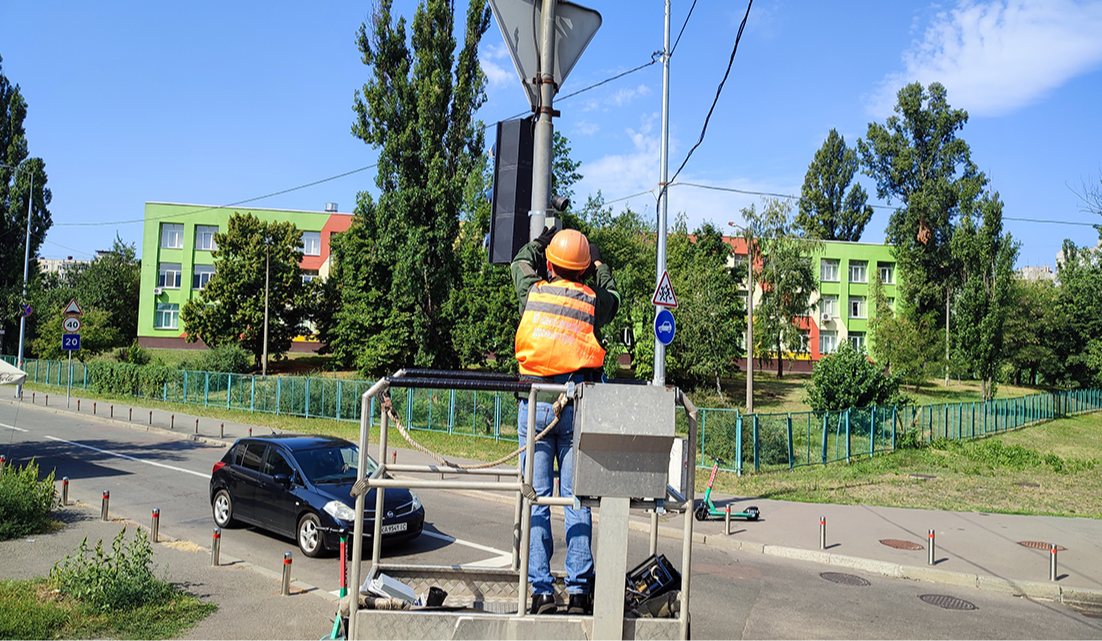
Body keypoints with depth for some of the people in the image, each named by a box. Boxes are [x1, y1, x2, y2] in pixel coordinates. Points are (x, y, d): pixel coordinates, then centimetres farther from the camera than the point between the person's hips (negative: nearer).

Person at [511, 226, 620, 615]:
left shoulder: (533, 292, 4)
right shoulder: (594, 301, 4)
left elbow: (520, 264, 27)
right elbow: (612, 294, 30)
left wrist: (539, 242, 44)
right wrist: (599, 264, 44)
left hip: (536, 405, 0)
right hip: (577, 408, 0)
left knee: (536, 500, 3)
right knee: (576, 499, 3)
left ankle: (541, 591, 4)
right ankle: (579, 590, 5)